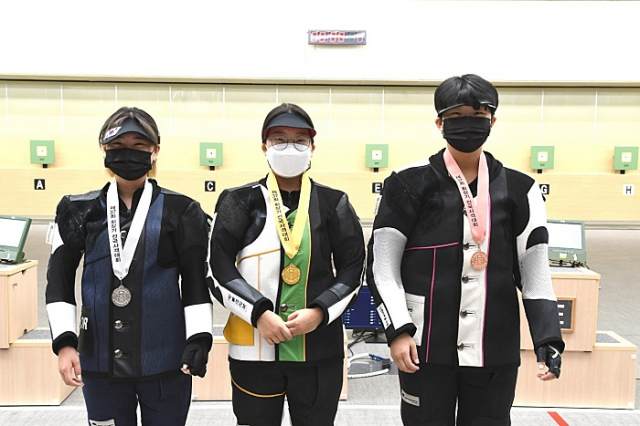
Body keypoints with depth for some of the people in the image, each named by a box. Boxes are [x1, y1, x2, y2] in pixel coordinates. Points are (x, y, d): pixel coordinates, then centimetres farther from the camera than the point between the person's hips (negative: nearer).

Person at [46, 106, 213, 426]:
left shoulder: (180, 210, -1)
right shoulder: (80, 210, 4)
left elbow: (195, 280, -1)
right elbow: (59, 280, 6)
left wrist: (198, 339, -10)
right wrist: (64, 341, -2)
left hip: (166, 359, -1)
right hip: (100, 359, 2)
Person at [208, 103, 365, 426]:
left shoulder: (333, 203, 5)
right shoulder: (240, 201, 3)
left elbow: (353, 268, 3)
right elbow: (219, 267, -3)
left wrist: (319, 311, -11)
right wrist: (259, 314, -14)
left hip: (319, 350, 1)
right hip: (253, 349, 0)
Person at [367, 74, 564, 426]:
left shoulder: (518, 189, 5)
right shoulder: (411, 184, -3)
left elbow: (535, 271, 6)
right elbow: (382, 265, -4)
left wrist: (547, 338, -3)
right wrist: (397, 330, -11)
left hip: (495, 351, 2)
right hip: (425, 348, -2)